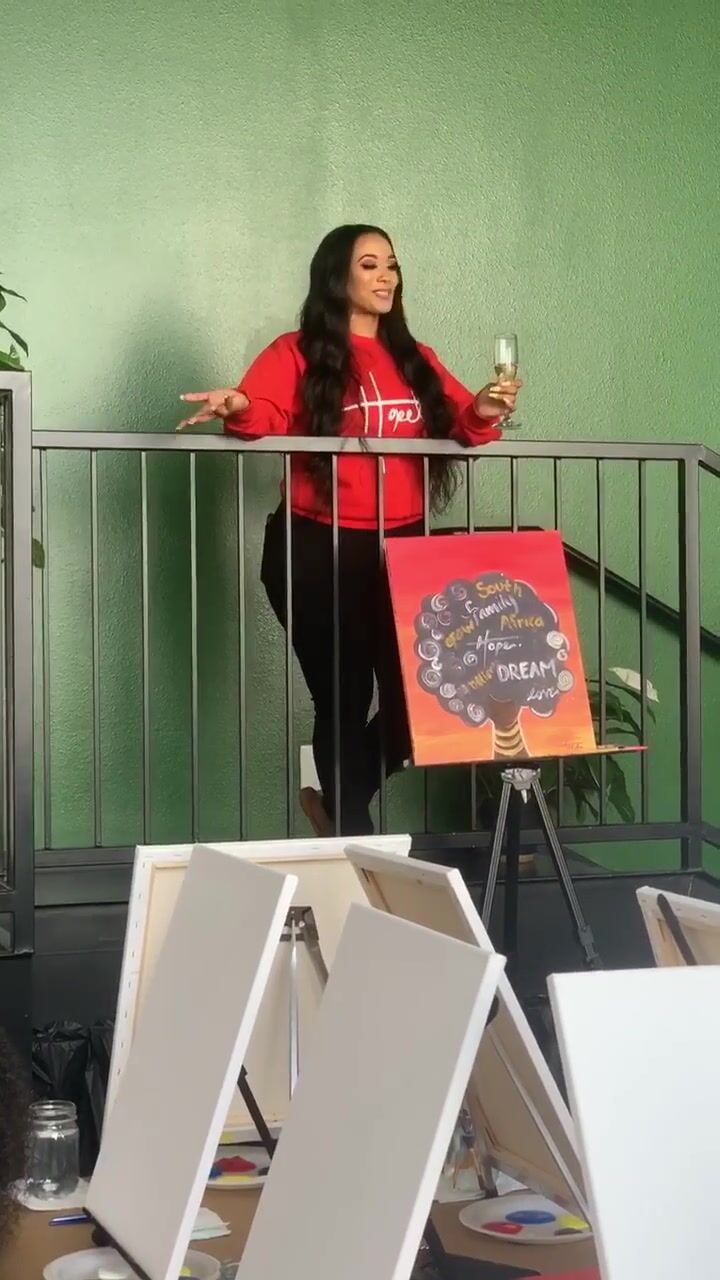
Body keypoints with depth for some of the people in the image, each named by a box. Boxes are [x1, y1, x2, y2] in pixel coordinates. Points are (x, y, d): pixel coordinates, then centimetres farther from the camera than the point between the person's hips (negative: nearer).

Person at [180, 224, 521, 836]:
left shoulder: (416, 359, 15)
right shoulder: (298, 353, 0)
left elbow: (460, 424, 11)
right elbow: (263, 415, -14)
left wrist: (483, 413, -10)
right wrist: (238, 408, -36)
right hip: (318, 553, -5)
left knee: (416, 694, 2)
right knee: (344, 697, 0)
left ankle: (337, 805, 24)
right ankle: (354, 832, 15)